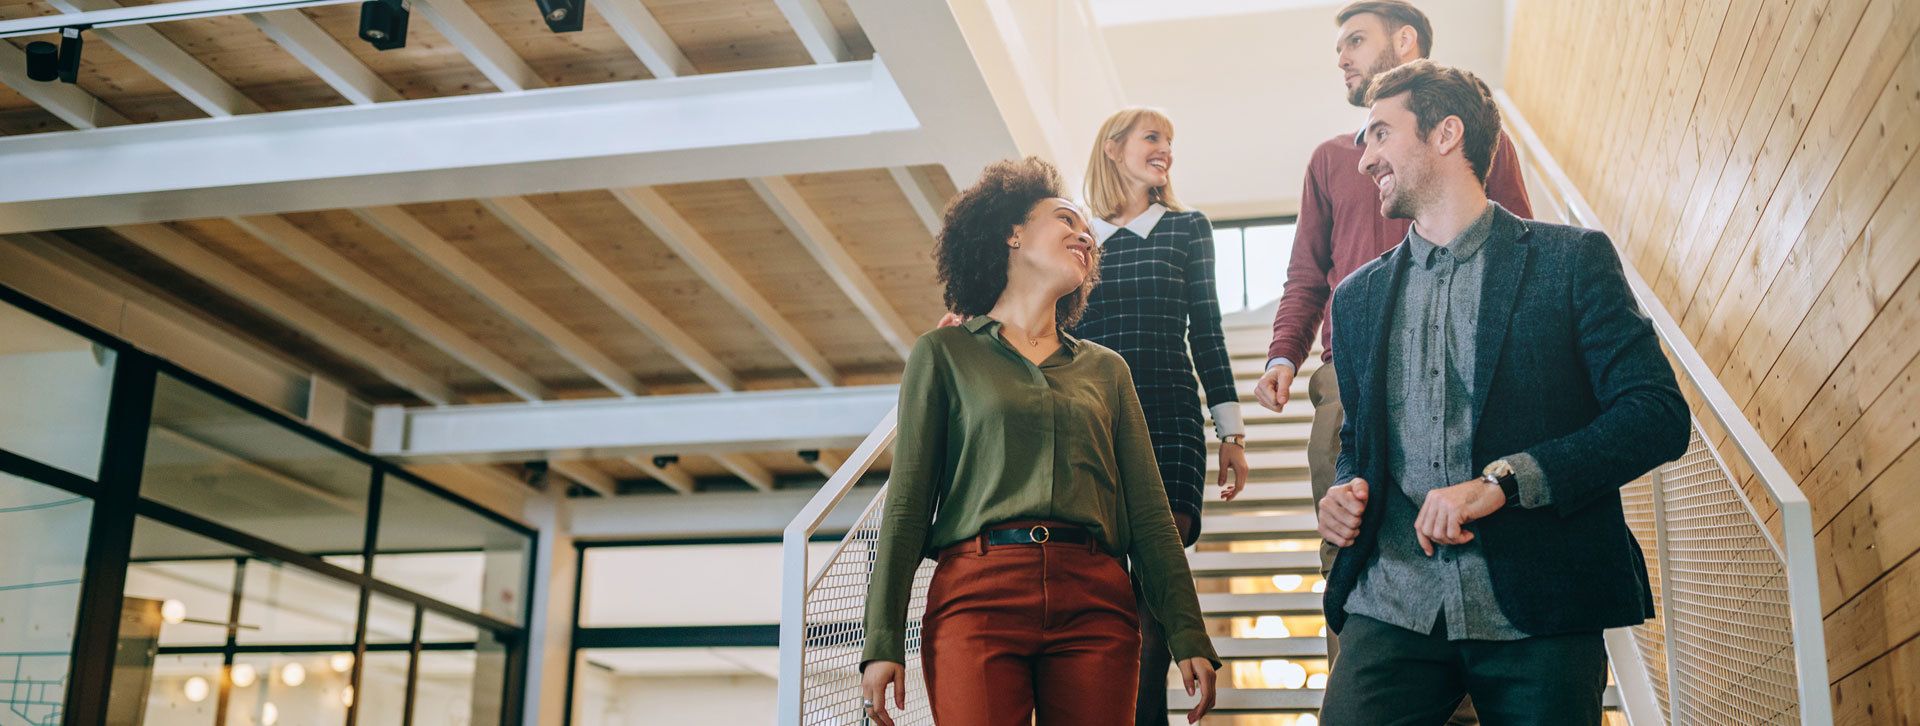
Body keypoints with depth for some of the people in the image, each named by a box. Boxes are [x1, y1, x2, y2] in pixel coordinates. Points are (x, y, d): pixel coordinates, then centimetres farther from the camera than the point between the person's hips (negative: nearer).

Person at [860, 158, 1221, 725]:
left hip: (1095, 602, 3)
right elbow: (907, 505, 5)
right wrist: (883, 642, -4)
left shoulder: (1106, 368, 21)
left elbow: (1149, 514, 15)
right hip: (977, 593, -2)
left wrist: (1188, 637, 5)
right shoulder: (944, 353, 11)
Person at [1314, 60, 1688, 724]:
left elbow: (1659, 414, -7)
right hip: (1392, 608, 3)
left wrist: (1503, 479, -17)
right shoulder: (1358, 297, 16)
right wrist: (1343, 492, 2)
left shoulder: (1571, 260, 2)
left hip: (1538, 616, -3)